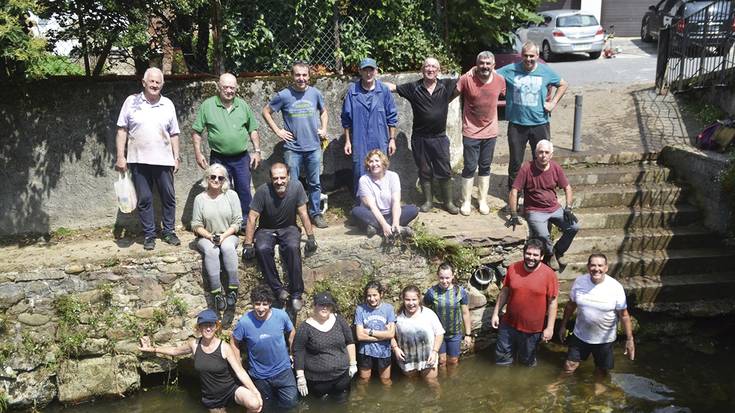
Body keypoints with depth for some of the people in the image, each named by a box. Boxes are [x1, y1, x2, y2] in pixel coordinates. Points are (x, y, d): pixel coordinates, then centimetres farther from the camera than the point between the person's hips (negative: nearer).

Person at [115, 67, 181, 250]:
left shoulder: (168, 104, 7)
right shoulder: (131, 101, 2)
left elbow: (174, 134, 10)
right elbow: (122, 130, 1)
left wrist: (176, 157, 5)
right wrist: (120, 157, -5)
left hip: (164, 160, 2)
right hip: (139, 160, -2)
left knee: (169, 197, 7)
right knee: (144, 199, 4)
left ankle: (168, 231, 21)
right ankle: (149, 235, 15)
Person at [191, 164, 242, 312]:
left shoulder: (231, 195, 2)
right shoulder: (200, 198, 3)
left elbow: (237, 222, 0)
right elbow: (196, 225, 3)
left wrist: (223, 236, -15)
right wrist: (210, 236, -14)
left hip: (228, 236, 0)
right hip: (206, 237, 0)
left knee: (227, 247, -35)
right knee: (211, 251, -33)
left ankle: (233, 288, -29)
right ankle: (217, 292, -31)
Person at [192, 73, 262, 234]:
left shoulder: (243, 106, 6)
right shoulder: (207, 106, -3)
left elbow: (253, 130, 12)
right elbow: (196, 131, 0)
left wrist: (257, 151, 5)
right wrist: (198, 153, -6)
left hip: (242, 157, 2)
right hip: (218, 159, -2)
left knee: (244, 191, 6)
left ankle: (245, 224, 19)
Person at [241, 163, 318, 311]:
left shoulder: (296, 187, -16)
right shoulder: (263, 191, -20)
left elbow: (303, 214, -8)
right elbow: (252, 217, -14)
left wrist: (310, 237, -9)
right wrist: (248, 244, -15)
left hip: (288, 228, 0)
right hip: (266, 230, 0)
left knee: (293, 247, -32)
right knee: (262, 249, -32)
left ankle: (296, 293, -22)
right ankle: (277, 288, -16)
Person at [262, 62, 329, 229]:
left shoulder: (315, 93, 1)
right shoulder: (284, 95, -7)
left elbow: (323, 111, 19)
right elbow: (266, 111, 3)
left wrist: (324, 128, 7)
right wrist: (278, 131, -3)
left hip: (314, 147, 3)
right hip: (293, 148, -2)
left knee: (315, 183, 11)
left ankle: (315, 213, 25)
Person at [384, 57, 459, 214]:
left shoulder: (446, 85, -1)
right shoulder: (413, 88, -2)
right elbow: (392, 87, 0)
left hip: (439, 137, 0)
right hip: (419, 138, 0)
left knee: (444, 172, 6)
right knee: (424, 172, 12)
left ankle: (448, 202, 22)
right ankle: (428, 201, 28)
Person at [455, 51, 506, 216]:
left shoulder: (500, 80, -3)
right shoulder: (467, 79, -14)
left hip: (490, 131, 3)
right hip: (471, 131, -3)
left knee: (485, 167, 13)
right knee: (469, 167, 2)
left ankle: (482, 200, 26)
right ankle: (466, 201, 16)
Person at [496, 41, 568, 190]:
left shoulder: (546, 71, -1)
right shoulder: (510, 70, -6)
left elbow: (563, 85, 12)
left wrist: (553, 103, 2)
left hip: (540, 123, 1)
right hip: (516, 124, -1)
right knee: (515, 162, 10)